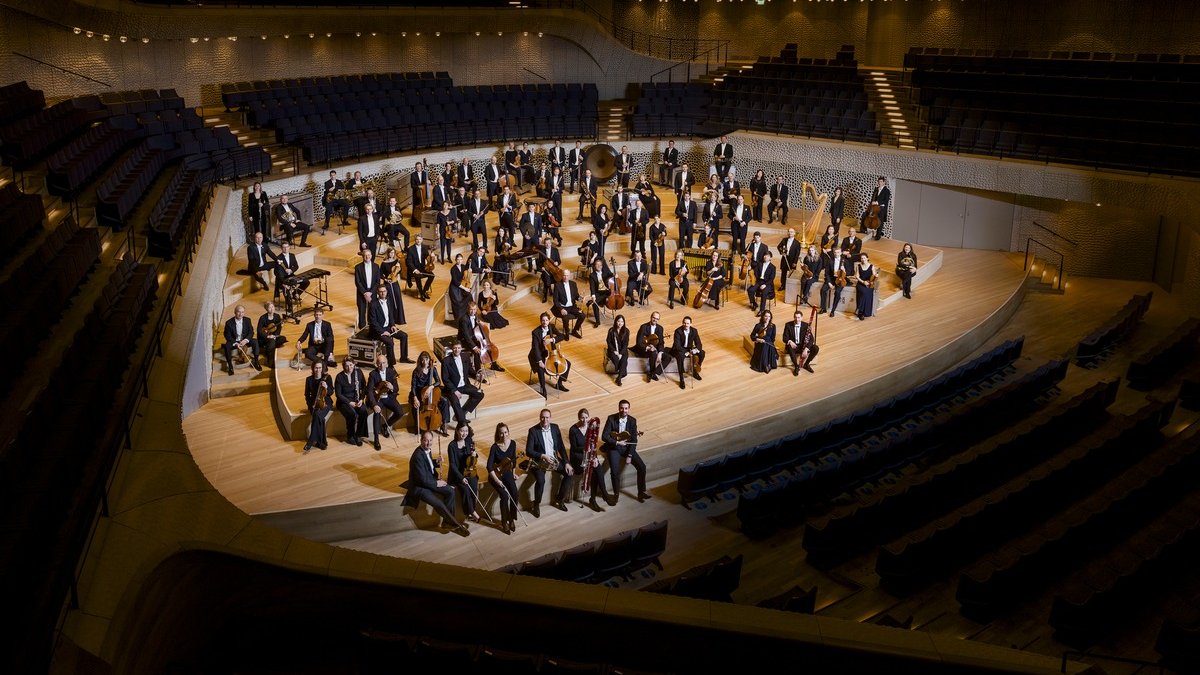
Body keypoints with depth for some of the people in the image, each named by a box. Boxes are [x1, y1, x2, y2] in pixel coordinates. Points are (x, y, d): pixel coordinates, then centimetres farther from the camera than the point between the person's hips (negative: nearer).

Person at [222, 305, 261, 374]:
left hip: (245, 340, 2)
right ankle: (230, 366, -23)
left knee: (255, 342, -25)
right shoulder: (229, 323, -13)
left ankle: (256, 362, -16)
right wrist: (235, 343, -25)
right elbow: (227, 336, -10)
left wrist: (246, 340, -23)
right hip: (234, 341, -2)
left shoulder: (247, 320, -5)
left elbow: (251, 332, -3)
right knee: (227, 346, -33)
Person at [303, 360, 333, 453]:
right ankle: (322, 441, -20)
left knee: (318, 415, -34)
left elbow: (331, 393, 0)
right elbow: (307, 395, 8)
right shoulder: (309, 379, 5)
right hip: (314, 404, 1)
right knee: (320, 419, -32)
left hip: (326, 403, -1)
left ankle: (311, 442, -31)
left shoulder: (327, 377, 1)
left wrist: (326, 387, -21)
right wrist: (311, 405, -7)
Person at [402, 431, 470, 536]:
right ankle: (457, 524, -4)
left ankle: (447, 521, 5)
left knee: (450, 491, -4)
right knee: (439, 504, -22)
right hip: (419, 486, -9)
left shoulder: (428, 449, -1)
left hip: (430, 480, 9)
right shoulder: (418, 456, -30)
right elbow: (423, 479, -27)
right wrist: (436, 483, -14)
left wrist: (437, 462, -3)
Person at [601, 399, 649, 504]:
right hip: (613, 447, -3)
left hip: (627, 446, 3)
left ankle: (641, 492, 6)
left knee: (642, 467, -11)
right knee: (615, 471, -24)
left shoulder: (632, 420, -3)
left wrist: (629, 455, -12)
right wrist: (617, 442, -24)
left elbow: (634, 440, -4)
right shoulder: (611, 419, -11)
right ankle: (616, 495, -1)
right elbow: (604, 437, -13)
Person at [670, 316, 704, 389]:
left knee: (702, 353, -16)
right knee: (680, 356, -39)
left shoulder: (694, 331, -7)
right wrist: (686, 353, -36)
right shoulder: (678, 331, -22)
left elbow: (698, 343, -6)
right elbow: (677, 345, -27)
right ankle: (681, 379, -31)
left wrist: (696, 349, -30)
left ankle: (695, 371, 6)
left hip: (689, 349, 5)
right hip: (679, 349, -5)